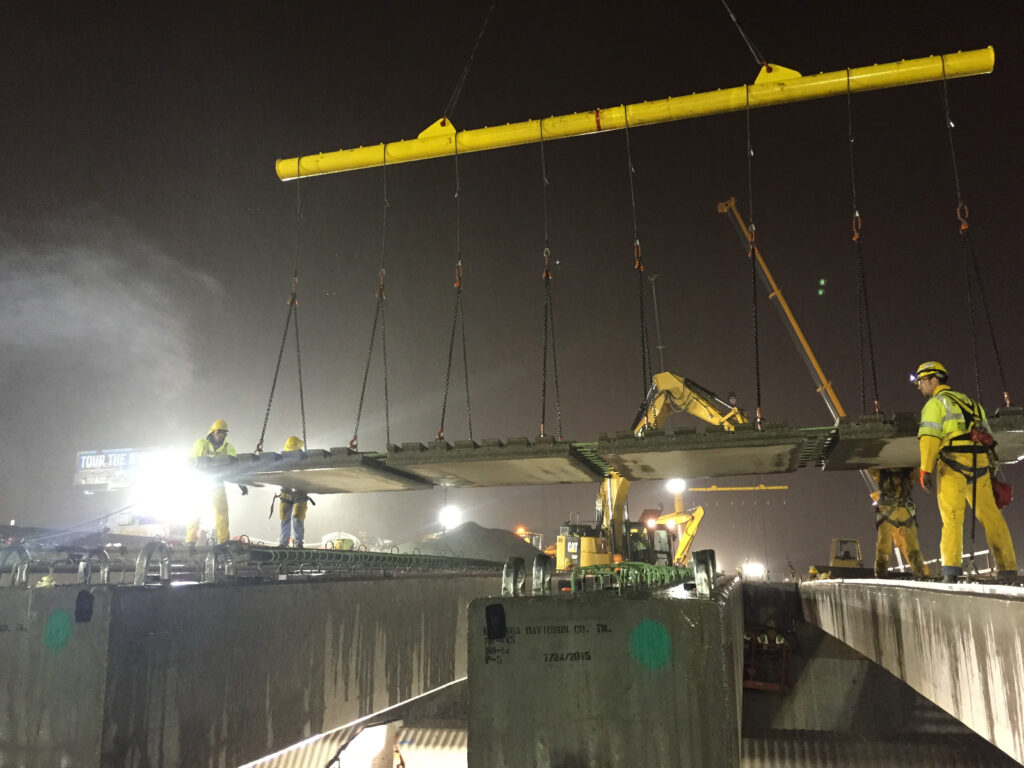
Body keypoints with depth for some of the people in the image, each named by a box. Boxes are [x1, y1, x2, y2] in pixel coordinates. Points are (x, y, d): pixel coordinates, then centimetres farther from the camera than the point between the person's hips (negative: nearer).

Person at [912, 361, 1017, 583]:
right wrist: (992, 472, 22)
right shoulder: (971, 403, 25)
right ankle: (1008, 568, 9)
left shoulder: (935, 403, 3)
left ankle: (951, 568, -13)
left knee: (952, 517, -6)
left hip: (953, 464, -6)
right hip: (980, 465, 6)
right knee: (991, 517, 8)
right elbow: (988, 437, 22)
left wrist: (925, 470, -14)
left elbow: (929, 438, -11)